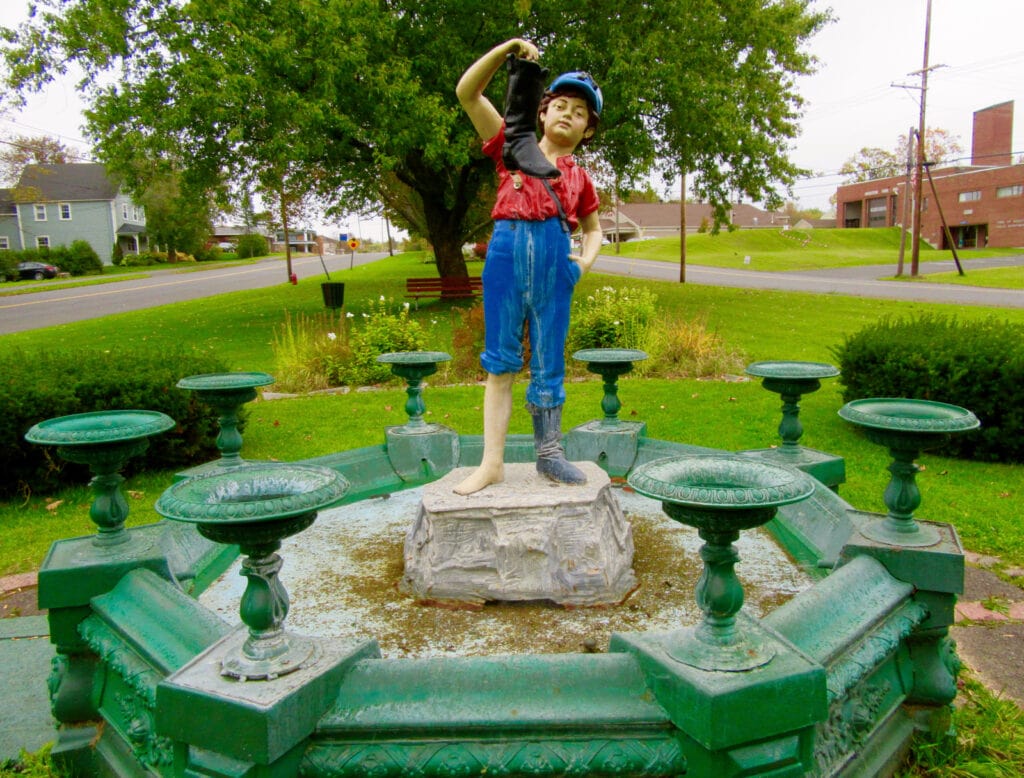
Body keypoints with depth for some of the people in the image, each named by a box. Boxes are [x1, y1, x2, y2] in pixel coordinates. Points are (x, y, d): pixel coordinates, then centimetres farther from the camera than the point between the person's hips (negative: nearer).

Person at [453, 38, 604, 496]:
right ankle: (492, 462, 5)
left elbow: (593, 227, 32)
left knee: (548, 361, 6)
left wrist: (587, 260, 10)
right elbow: (467, 93, 11)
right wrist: (507, 49, 3)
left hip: (555, 256, 2)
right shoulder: (513, 145, 15)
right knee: (500, 360, 1)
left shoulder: (578, 175, 20)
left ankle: (549, 452, 18)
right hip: (507, 250, -2)